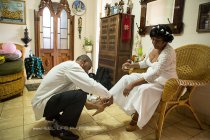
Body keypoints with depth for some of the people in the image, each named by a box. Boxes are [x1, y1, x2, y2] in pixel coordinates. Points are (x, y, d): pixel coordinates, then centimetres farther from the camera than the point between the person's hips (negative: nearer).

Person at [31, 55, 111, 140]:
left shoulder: (69, 68, 13)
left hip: (45, 101, 10)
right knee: (80, 95, -24)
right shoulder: (72, 66, -16)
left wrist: (95, 106, 6)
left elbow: (80, 90, 11)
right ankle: (58, 127, -6)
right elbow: (91, 85, -27)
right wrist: (108, 96, -11)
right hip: (42, 104, -10)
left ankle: (53, 116, 20)